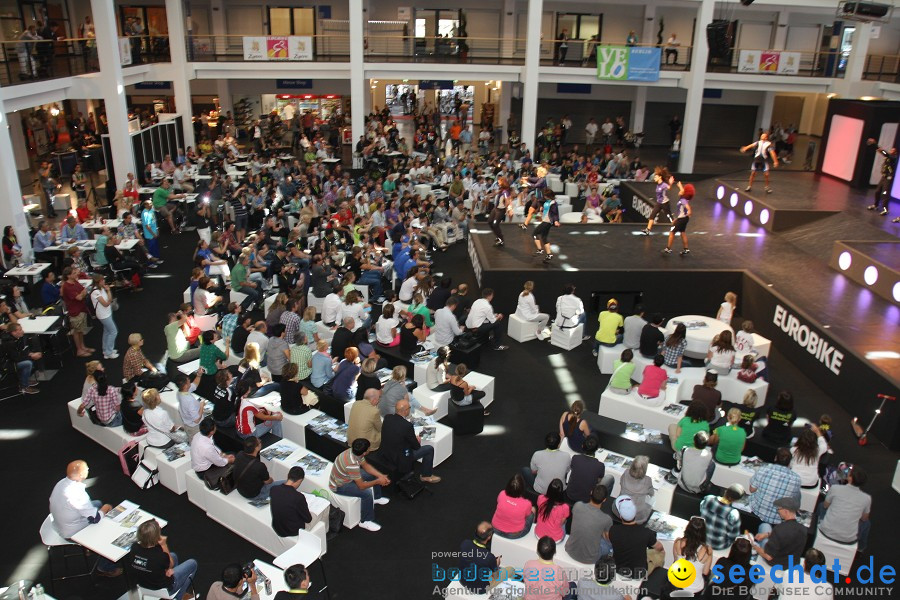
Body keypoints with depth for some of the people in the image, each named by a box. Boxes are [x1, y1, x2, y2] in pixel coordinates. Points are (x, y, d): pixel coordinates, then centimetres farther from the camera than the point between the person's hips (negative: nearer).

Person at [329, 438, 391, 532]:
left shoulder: (354, 452, -15)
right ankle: (365, 521, -4)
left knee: (375, 474, 13)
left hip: (346, 475, 9)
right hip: (339, 485, -9)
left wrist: (381, 476, -9)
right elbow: (361, 486, -30)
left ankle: (376, 498, 37)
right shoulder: (352, 464, -40)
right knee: (367, 493, -23)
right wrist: (378, 481, -17)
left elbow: (366, 466, 2)